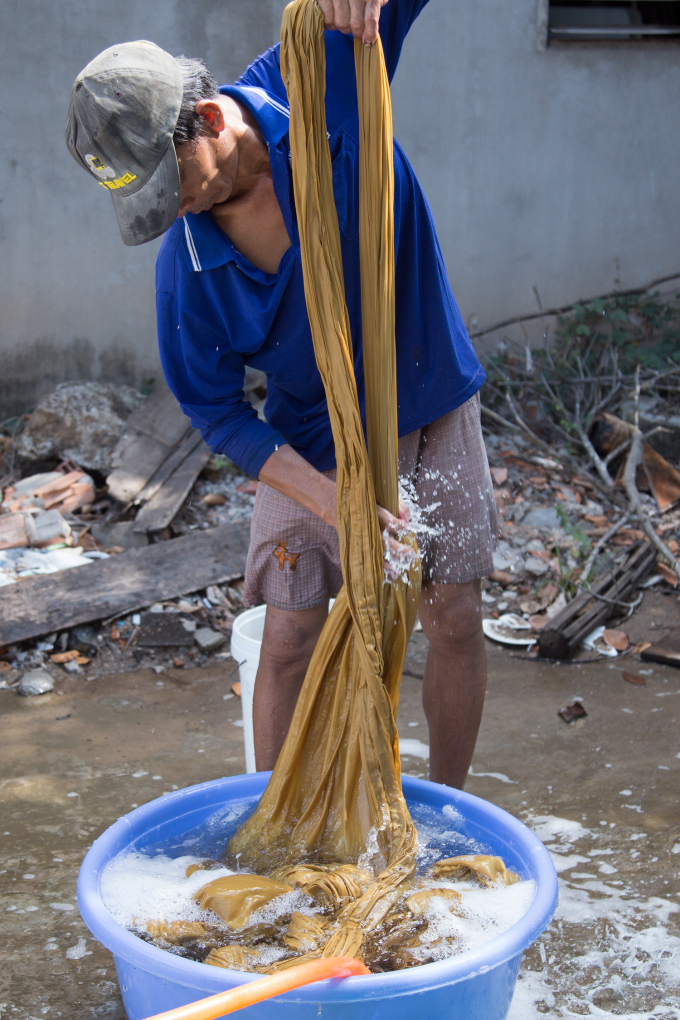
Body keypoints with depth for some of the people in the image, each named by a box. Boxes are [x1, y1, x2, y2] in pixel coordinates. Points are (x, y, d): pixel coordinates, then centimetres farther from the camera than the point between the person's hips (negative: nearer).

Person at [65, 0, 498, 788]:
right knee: (290, 640, -3)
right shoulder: (185, 265, -18)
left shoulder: (323, 75, -20)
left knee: (454, 621, 4)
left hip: (433, 410, 1)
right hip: (309, 444, 0)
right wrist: (328, 498, -24)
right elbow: (215, 411, -11)